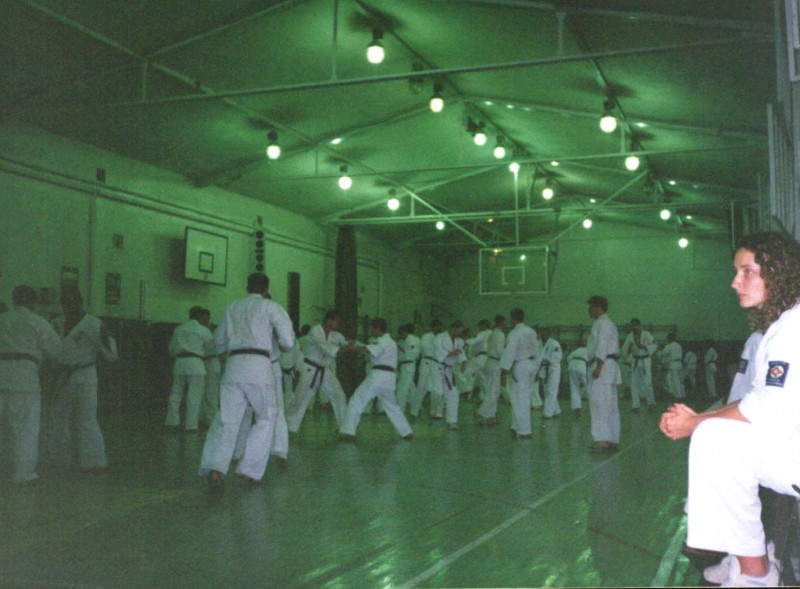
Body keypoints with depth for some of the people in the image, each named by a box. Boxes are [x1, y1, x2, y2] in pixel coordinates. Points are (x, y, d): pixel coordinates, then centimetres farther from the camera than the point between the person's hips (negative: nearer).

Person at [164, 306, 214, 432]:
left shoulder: (178, 329, 13)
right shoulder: (204, 330, 0)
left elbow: (172, 349, 20)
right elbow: (211, 350, 8)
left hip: (179, 363, 5)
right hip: (195, 364, -5)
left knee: (176, 393, 11)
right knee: (194, 396, -1)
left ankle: (172, 422, 15)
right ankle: (191, 425, -1)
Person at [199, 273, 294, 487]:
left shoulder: (232, 307, 20)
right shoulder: (270, 307, 6)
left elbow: (219, 342, 29)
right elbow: (288, 341, 1)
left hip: (233, 365, 4)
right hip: (258, 365, -3)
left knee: (226, 420, 3)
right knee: (266, 418, 13)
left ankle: (215, 467, -17)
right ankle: (251, 470, 5)